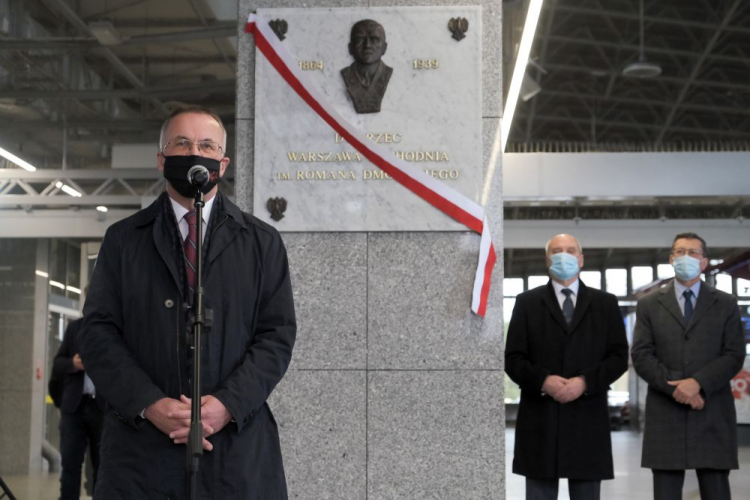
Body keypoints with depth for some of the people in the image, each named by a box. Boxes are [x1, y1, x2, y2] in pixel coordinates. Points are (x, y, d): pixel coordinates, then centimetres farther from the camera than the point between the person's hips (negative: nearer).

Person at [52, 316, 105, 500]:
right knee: (70, 462, -3)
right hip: (74, 405, 2)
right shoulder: (75, 326, 14)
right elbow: (57, 364, 12)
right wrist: (72, 364, -9)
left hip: (105, 407, -2)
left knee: (102, 465, 5)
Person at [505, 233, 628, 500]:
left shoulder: (605, 303, 11)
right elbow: (513, 359, 3)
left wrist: (585, 382, -12)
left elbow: (618, 357, 4)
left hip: (587, 419, 1)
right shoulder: (527, 302, 9)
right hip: (540, 420, 0)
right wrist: (542, 380, -15)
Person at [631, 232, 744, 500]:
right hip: (665, 415, 0)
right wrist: (675, 387, -12)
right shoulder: (649, 304, 10)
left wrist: (698, 383, -14)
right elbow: (641, 356, 2)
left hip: (713, 416, 0)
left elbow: (734, 355, 1)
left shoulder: (725, 304, 10)